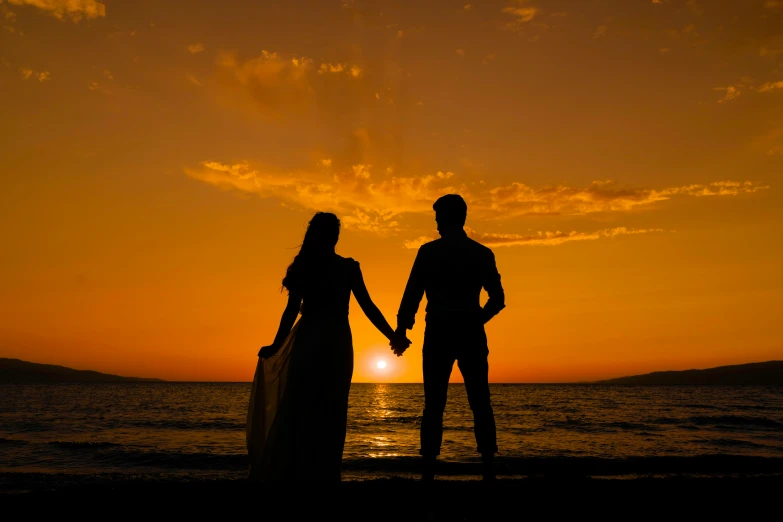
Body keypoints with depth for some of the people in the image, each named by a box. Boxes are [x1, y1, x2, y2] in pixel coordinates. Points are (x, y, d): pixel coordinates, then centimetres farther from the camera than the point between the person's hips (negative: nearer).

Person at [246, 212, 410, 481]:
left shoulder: (301, 267, 3)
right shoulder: (348, 267, -2)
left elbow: (291, 311, 1)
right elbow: (367, 307, -4)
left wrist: (277, 346, 8)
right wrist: (393, 336, 2)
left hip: (306, 341, 2)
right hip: (335, 343, -2)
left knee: (297, 407, 9)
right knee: (329, 409, 6)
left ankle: (287, 469, 15)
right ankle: (320, 471, 12)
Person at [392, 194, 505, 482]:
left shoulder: (429, 251, -1)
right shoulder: (482, 253, 7)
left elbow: (412, 294, -4)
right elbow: (498, 300, 9)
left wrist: (401, 330, 3)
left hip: (439, 333, -2)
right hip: (472, 334, 2)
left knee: (434, 404, 4)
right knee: (480, 403, 7)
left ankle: (428, 470, 3)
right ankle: (489, 469, 4)